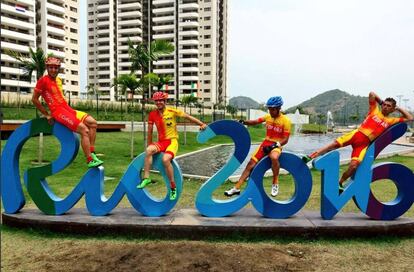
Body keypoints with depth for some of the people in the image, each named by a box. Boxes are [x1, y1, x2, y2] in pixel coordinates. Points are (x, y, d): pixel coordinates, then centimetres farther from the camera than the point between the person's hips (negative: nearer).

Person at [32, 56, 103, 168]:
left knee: (92, 123, 0)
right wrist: (47, 114, -3)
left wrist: (67, 107, 13)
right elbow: (34, 99, -4)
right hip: (58, 111, -8)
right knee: (84, 130, -20)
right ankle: (90, 161, -16)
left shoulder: (58, 80, 18)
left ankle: (91, 153, 0)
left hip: (67, 108, 8)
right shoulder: (43, 80, -5)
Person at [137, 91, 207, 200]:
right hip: (161, 142, 3)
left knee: (165, 159, -31)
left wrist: (202, 124, 2)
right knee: (149, 150, -31)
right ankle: (146, 178, -23)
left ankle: (173, 187, -14)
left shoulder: (172, 111, -5)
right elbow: (150, 131, 11)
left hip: (172, 141, -3)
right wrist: (149, 144, 14)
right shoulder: (152, 114, 3)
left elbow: (187, 116, 2)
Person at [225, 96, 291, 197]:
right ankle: (236, 188, 1)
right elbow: (255, 122, 3)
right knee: (251, 164, -5)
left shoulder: (285, 120, -9)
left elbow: (285, 139, -11)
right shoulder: (268, 117, 6)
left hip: (276, 145, -5)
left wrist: (275, 144, -26)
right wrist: (244, 122, -15)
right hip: (266, 143, 5)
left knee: (274, 157, -39)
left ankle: (275, 184, -15)